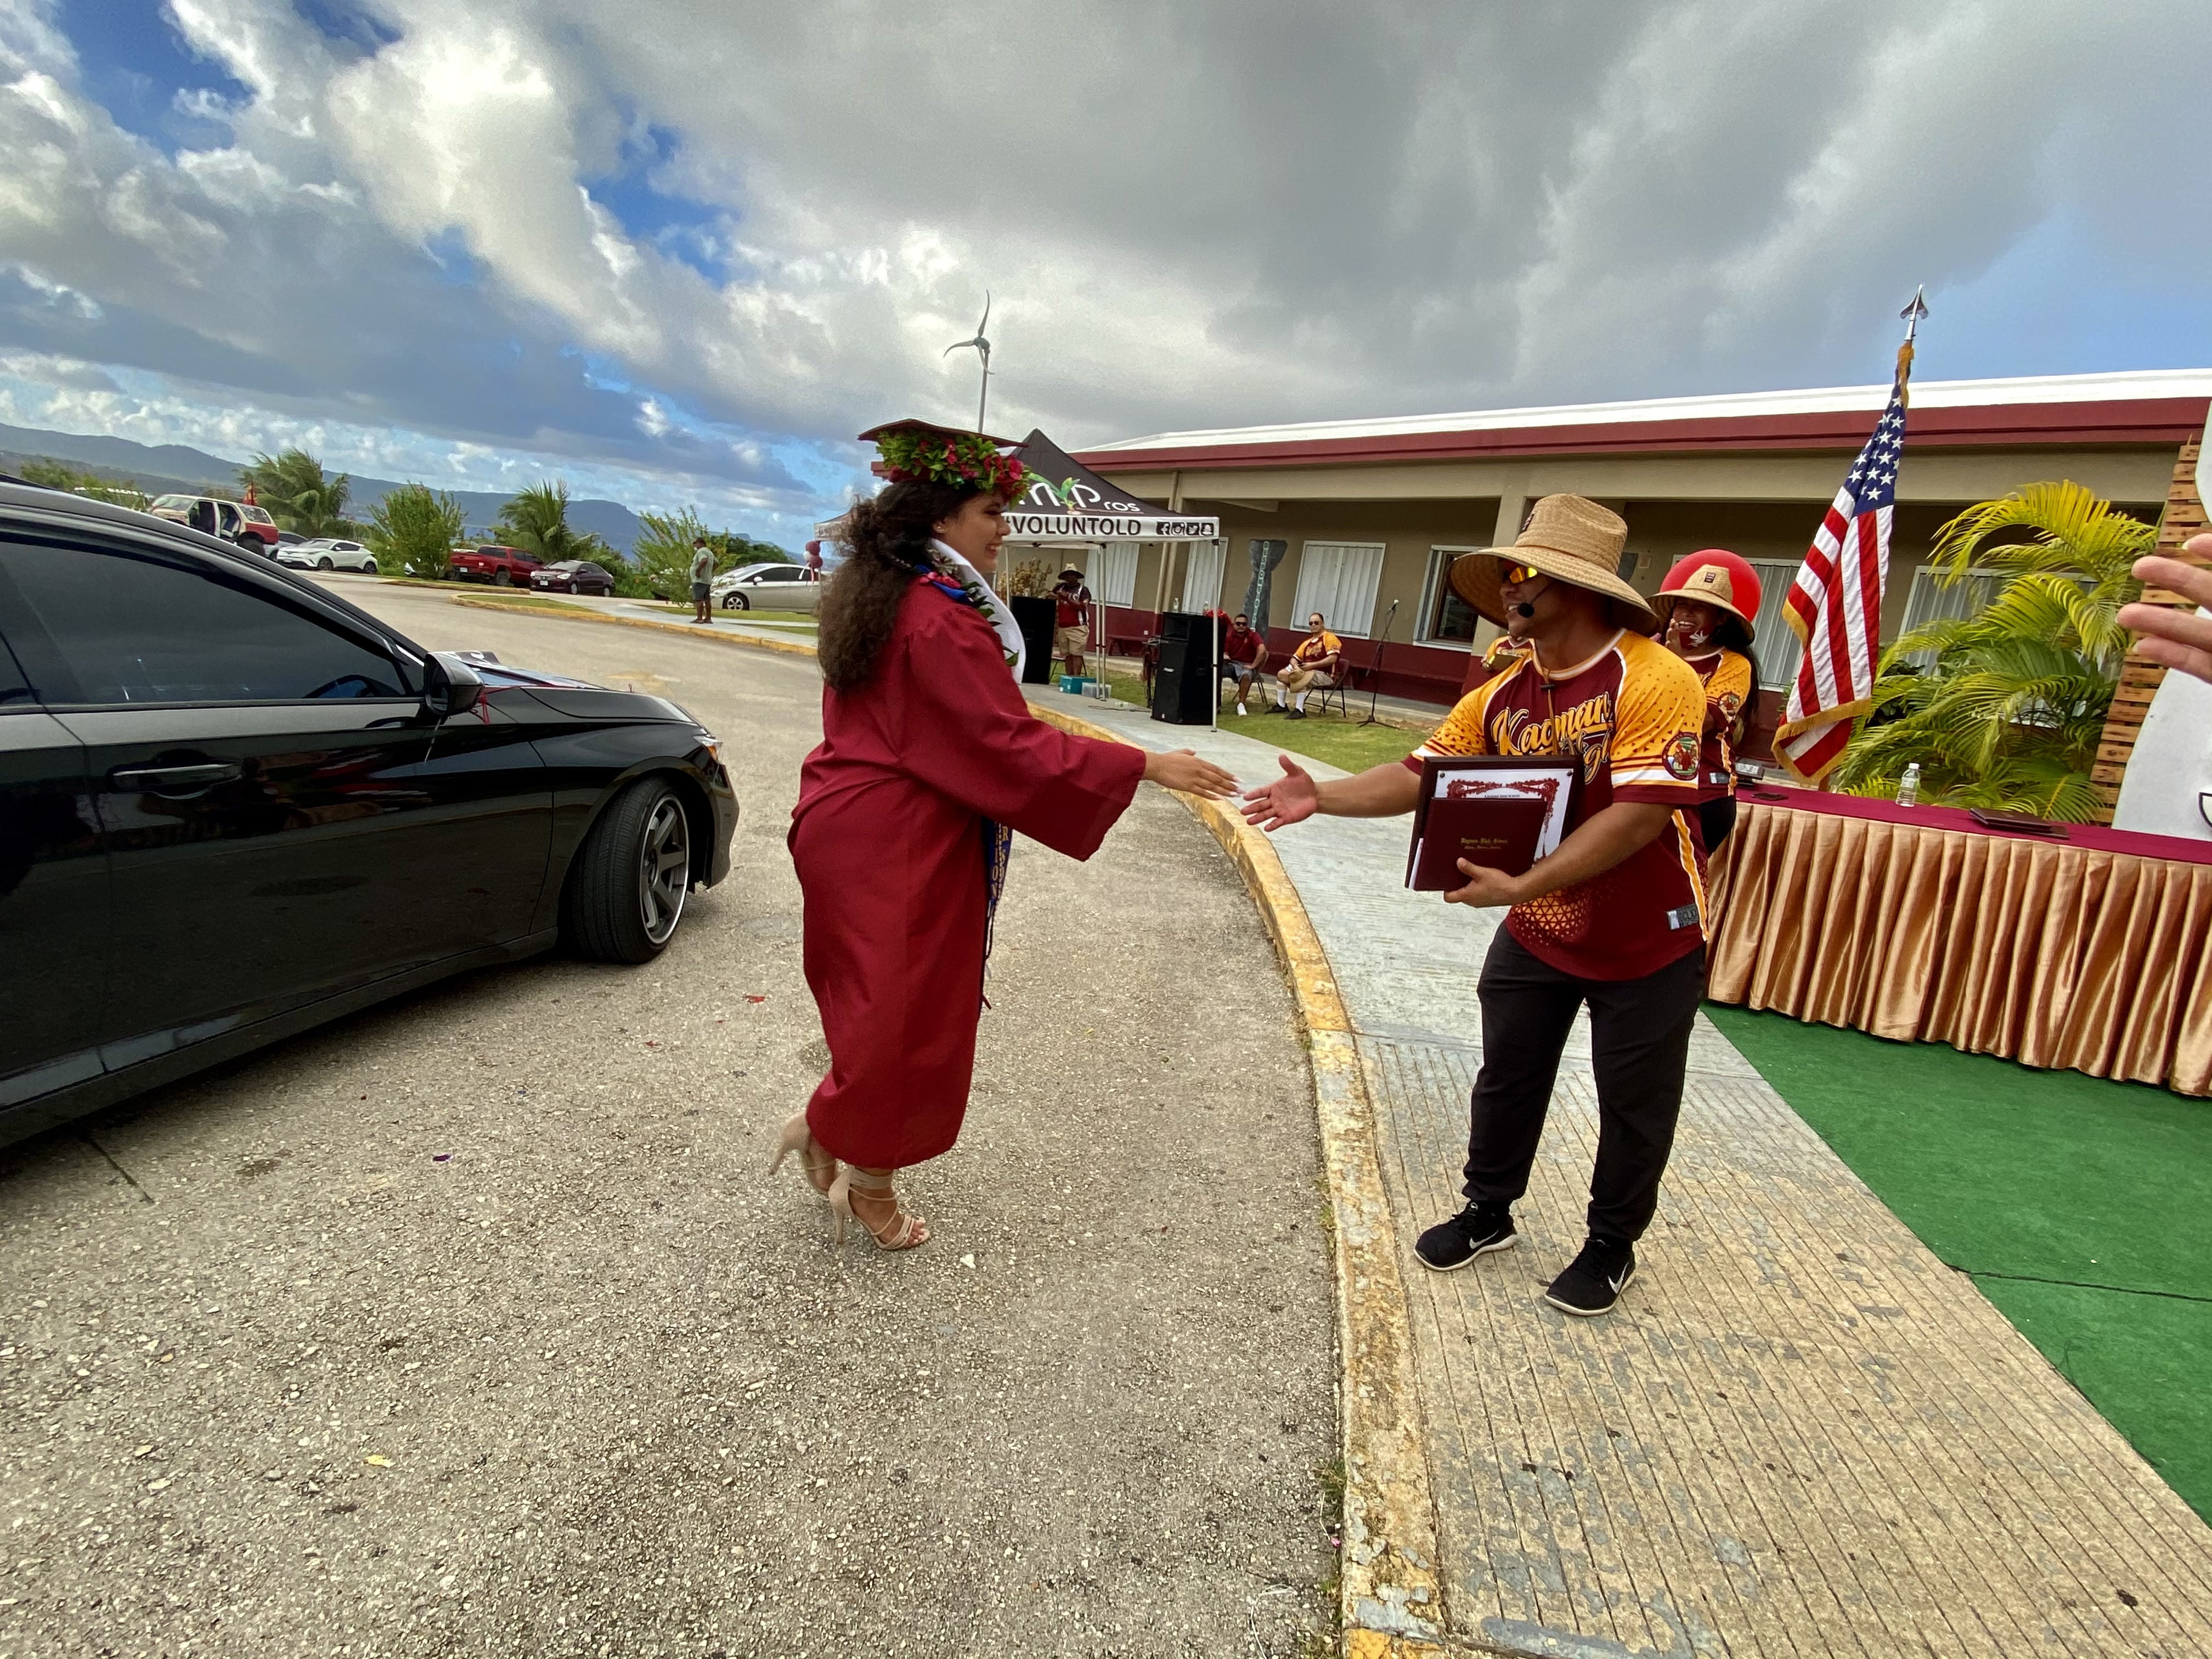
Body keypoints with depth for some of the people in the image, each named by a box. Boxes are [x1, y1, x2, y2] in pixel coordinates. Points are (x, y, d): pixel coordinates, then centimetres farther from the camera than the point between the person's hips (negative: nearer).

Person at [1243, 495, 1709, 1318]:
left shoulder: (1656, 680, -23)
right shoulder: (1504, 695, -5)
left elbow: (1642, 814, -30)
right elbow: (1421, 774, -6)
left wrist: (1523, 885, -34)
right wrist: (1323, 796, -21)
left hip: (1647, 939, -5)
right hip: (1539, 932, 5)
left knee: (1633, 1103, 13)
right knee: (1507, 1075, 16)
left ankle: (1612, 1246, 35)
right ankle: (1488, 1212, 38)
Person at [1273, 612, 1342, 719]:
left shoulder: (1329, 638, -6)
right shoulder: (1307, 643, 17)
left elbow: (1333, 658, -19)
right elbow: (1295, 658, 17)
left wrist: (1312, 665, -23)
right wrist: (1295, 666, -9)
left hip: (1325, 675, -8)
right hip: (1306, 671, 8)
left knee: (1302, 678, -35)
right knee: (1282, 674, 3)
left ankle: (1300, 710, -34)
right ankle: (1281, 705, 5)